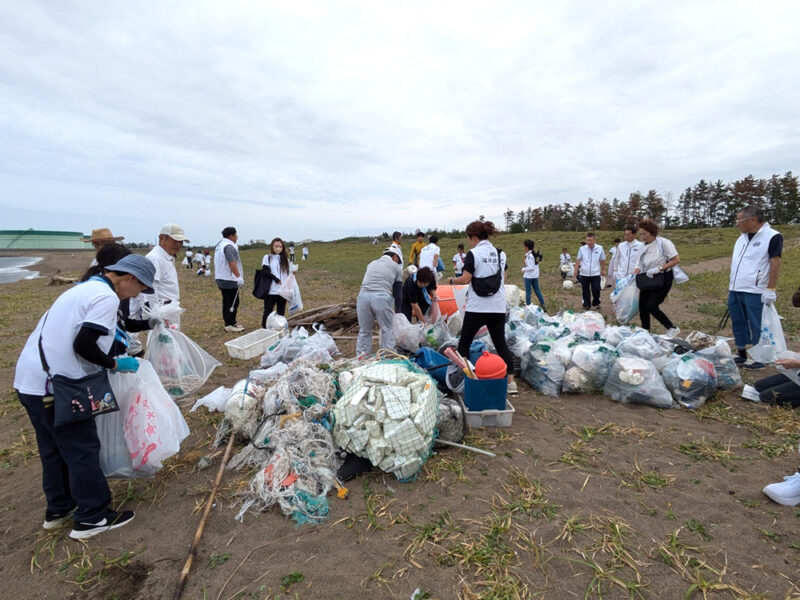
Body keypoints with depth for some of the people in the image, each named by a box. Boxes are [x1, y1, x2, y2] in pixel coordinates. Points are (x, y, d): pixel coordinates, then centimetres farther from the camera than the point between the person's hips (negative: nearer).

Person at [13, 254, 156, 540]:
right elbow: (83, 345, -22)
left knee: (54, 449, 21)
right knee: (83, 451, 2)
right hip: (54, 386, -10)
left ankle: (58, 510, 36)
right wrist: (115, 365, -9)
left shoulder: (84, 289, 14)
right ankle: (93, 518, 14)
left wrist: (108, 333, 24)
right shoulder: (107, 298, -16)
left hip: (29, 381, 10)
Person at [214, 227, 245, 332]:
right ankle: (231, 325, -3)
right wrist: (239, 276, -27)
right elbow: (232, 263, -26)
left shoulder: (219, 245, 18)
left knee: (226, 301, 15)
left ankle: (227, 322, 21)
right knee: (233, 303, -5)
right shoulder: (229, 246, -15)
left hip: (221, 278, 10)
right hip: (230, 280, -10)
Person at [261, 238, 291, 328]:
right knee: (268, 311, 1)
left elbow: (288, 273, 14)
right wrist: (277, 280, -16)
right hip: (270, 290, -3)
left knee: (281, 312, 8)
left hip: (283, 290, 3)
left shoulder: (285, 259, 11)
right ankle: (264, 329, 9)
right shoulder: (267, 257, 1)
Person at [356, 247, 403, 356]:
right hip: (381, 297, -4)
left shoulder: (371, 263, 28)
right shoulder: (396, 266, 17)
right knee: (387, 329, 12)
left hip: (363, 295, 4)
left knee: (364, 330, 15)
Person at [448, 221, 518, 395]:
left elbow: (465, 279, -13)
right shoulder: (500, 254, 9)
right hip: (498, 307, 6)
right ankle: (511, 380, 7)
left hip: (477, 307, -5)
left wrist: (453, 280, 5)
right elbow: (502, 278, 16)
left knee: (464, 342, 9)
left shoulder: (473, 254, -9)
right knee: (501, 343, 10)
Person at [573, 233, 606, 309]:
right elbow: (578, 260, 2)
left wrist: (603, 269, 12)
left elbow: (602, 260, 8)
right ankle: (586, 305, 21)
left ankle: (596, 303, 23)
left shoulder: (599, 248, -1)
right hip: (584, 274, 1)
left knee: (596, 290, 0)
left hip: (595, 274, -1)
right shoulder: (582, 249, 0)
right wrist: (576, 271, -3)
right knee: (585, 290, 8)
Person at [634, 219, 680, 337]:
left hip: (662, 278, -7)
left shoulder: (663, 243, -13)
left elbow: (676, 260, -15)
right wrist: (635, 272, -6)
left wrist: (659, 268, -23)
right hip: (648, 279, 7)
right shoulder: (644, 246, 7)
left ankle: (672, 328, 3)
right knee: (642, 307, 5)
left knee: (651, 306, -15)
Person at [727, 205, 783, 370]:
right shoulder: (742, 238, 14)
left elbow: (775, 264, -12)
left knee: (756, 327, 0)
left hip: (755, 292, -7)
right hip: (735, 290, 7)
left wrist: (770, 289, -15)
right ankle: (741, 354, 25)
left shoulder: (772, 237, -8)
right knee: (738, 324, 13)